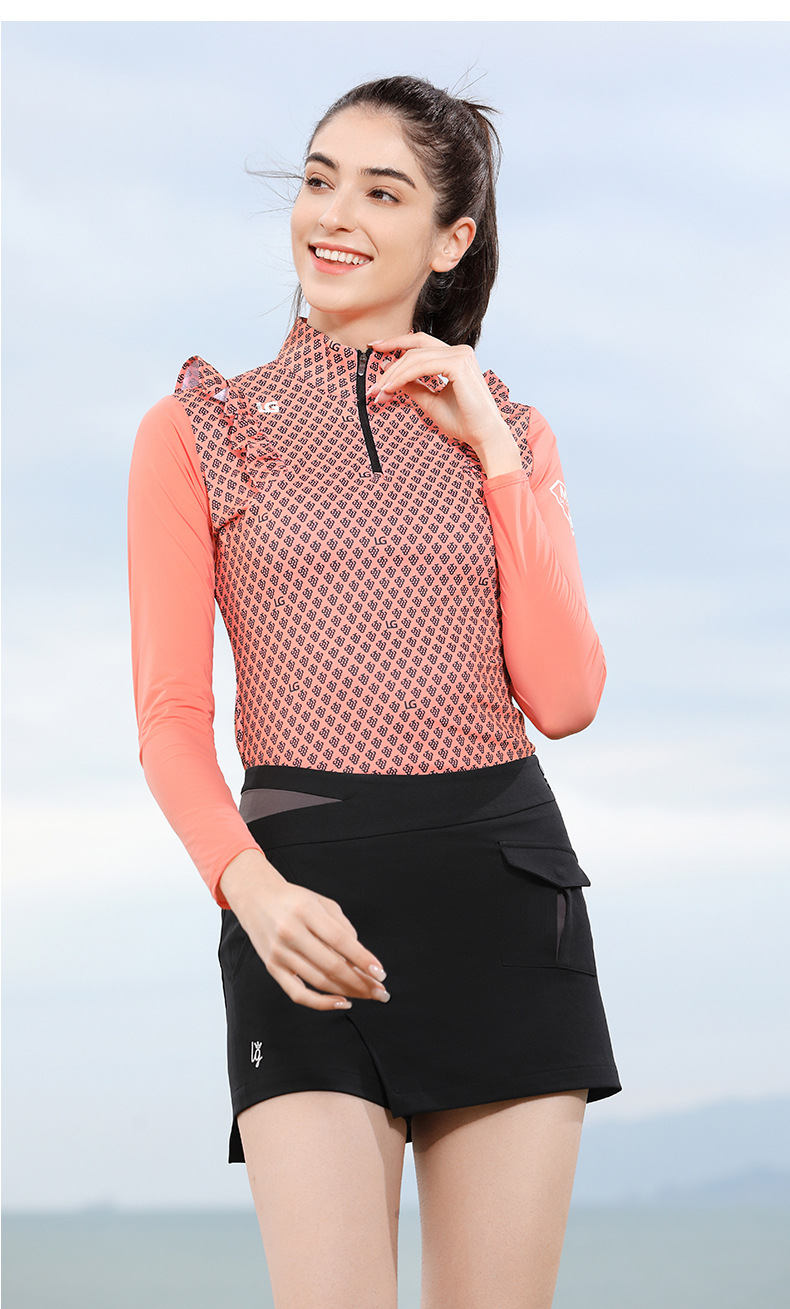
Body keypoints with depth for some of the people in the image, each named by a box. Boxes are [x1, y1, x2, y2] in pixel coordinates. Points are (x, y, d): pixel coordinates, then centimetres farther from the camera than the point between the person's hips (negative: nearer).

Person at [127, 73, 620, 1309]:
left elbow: (564, 697, 2)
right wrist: (251, 887, -16)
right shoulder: (198, 430, 8)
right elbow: (172, 720, 3)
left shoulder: (508, 434, 15)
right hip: (311, 900, -2)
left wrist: (492, 448, -1)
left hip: (506, 887, 3)